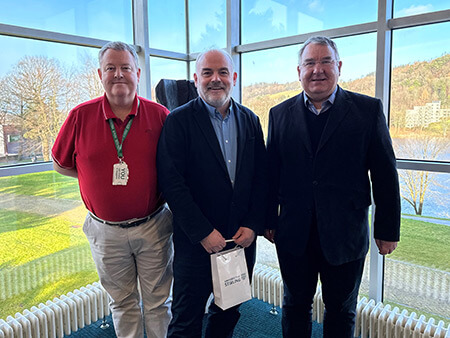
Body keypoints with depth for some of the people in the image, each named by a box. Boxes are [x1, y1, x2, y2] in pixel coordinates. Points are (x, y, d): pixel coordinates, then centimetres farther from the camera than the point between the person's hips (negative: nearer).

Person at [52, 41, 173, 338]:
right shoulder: (81, 116, -3)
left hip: (153, 226, -1)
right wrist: (104, 174, -1)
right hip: (105, 231, 1)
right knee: (122, 303, 20)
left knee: (158, 301, 15)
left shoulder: (160, 115, -6)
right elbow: (61, 163, 8)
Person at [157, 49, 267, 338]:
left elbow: (261, 177, 6)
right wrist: (203, 232, -16)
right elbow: (171, 182, -14)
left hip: (243, 238, 5)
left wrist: (253, 225, -3)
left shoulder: (250, 120, 6)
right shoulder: (179, 120, -8)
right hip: (196, 242, -4)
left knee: (229, 313, 21)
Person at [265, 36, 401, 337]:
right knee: (295, 305, 18)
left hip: (345, 235, -1)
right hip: (294, 235, 1)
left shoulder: (368, 110, -3)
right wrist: (269, 220, 4)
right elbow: (271, 172, 3)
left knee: (341, 311, 18)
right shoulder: (280, 114, 2)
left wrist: (388, 230, -2)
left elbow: (385, 174, -3)